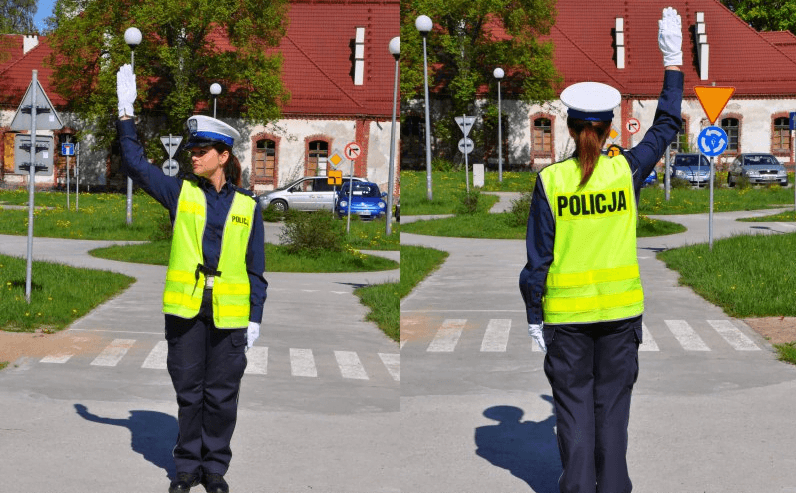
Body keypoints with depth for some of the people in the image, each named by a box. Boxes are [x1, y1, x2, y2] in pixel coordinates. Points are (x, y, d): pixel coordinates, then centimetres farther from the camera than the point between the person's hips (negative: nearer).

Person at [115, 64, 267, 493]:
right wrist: (126, 114, -7)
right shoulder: (180, 192, 7)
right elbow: (135, 164, 1)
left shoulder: (246, 207, 5)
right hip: (185, 307, 1)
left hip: (229, 311, -1)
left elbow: (255, 268, 6)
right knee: (188, 390, 6)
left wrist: (255, 316, 1)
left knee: (221, 393, 5)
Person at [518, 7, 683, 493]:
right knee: (612, 402, 11)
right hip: (620, 307, 1)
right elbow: (666, 125, 11)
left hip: (566, 313, -1)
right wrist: (673, 62, 19)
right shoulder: (627, 170, -6)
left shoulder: (550, 181, -9)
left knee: (574, 404, 8)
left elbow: (538, 257, -6)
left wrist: (534, 317, 3)